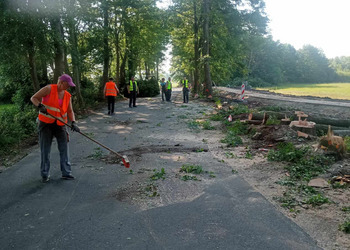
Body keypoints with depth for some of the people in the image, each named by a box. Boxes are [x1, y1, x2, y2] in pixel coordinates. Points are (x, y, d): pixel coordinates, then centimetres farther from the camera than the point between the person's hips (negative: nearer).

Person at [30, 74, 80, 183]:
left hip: (60, 125, 4)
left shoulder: (68, 96, 5)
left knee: (64, 148, 2)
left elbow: (70, 111, 5)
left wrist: (73, 122, -12)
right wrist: (40, 106, -28)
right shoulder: (49, 89, -9)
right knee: (45, 149, 2)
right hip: (46, 123, -4)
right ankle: (45, 174, 14)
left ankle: (66, 172, 11)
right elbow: (33, 98, -8)